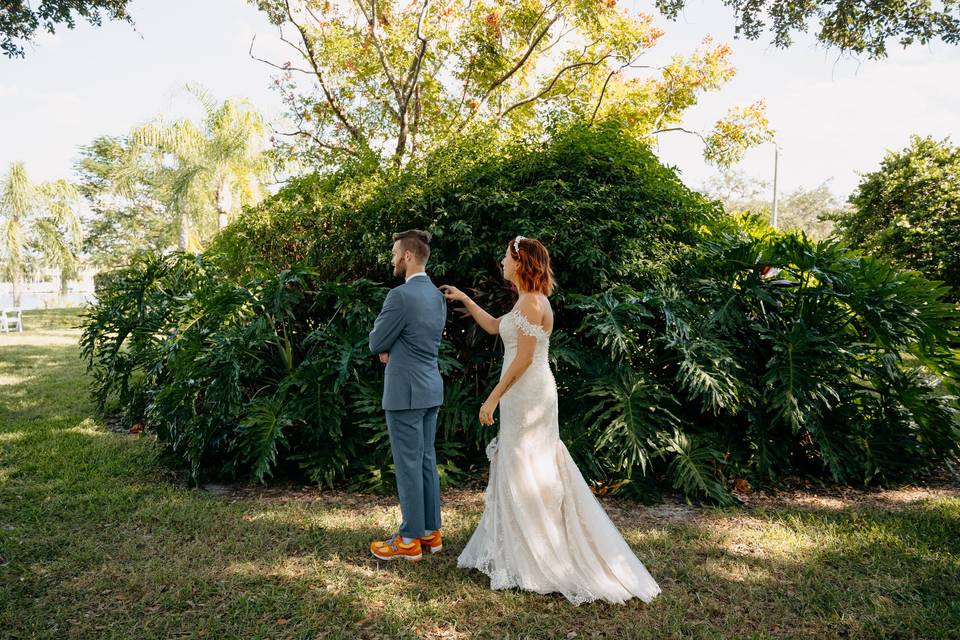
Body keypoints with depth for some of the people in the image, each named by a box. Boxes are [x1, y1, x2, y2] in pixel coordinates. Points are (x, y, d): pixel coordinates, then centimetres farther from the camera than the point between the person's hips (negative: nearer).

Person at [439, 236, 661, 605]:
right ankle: (521, 549, 27)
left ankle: (536, 559, 11)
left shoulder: (531, 302, -16)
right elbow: (494, 327, 26)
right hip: (528, 394, 10)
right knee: (522, 470, 15)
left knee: (525, 471, -1)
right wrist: (465, 300, 27)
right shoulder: (529, 301, 13)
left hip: (527, 395, -10)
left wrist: (493, 397, -16)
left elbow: (523, 359, -20)